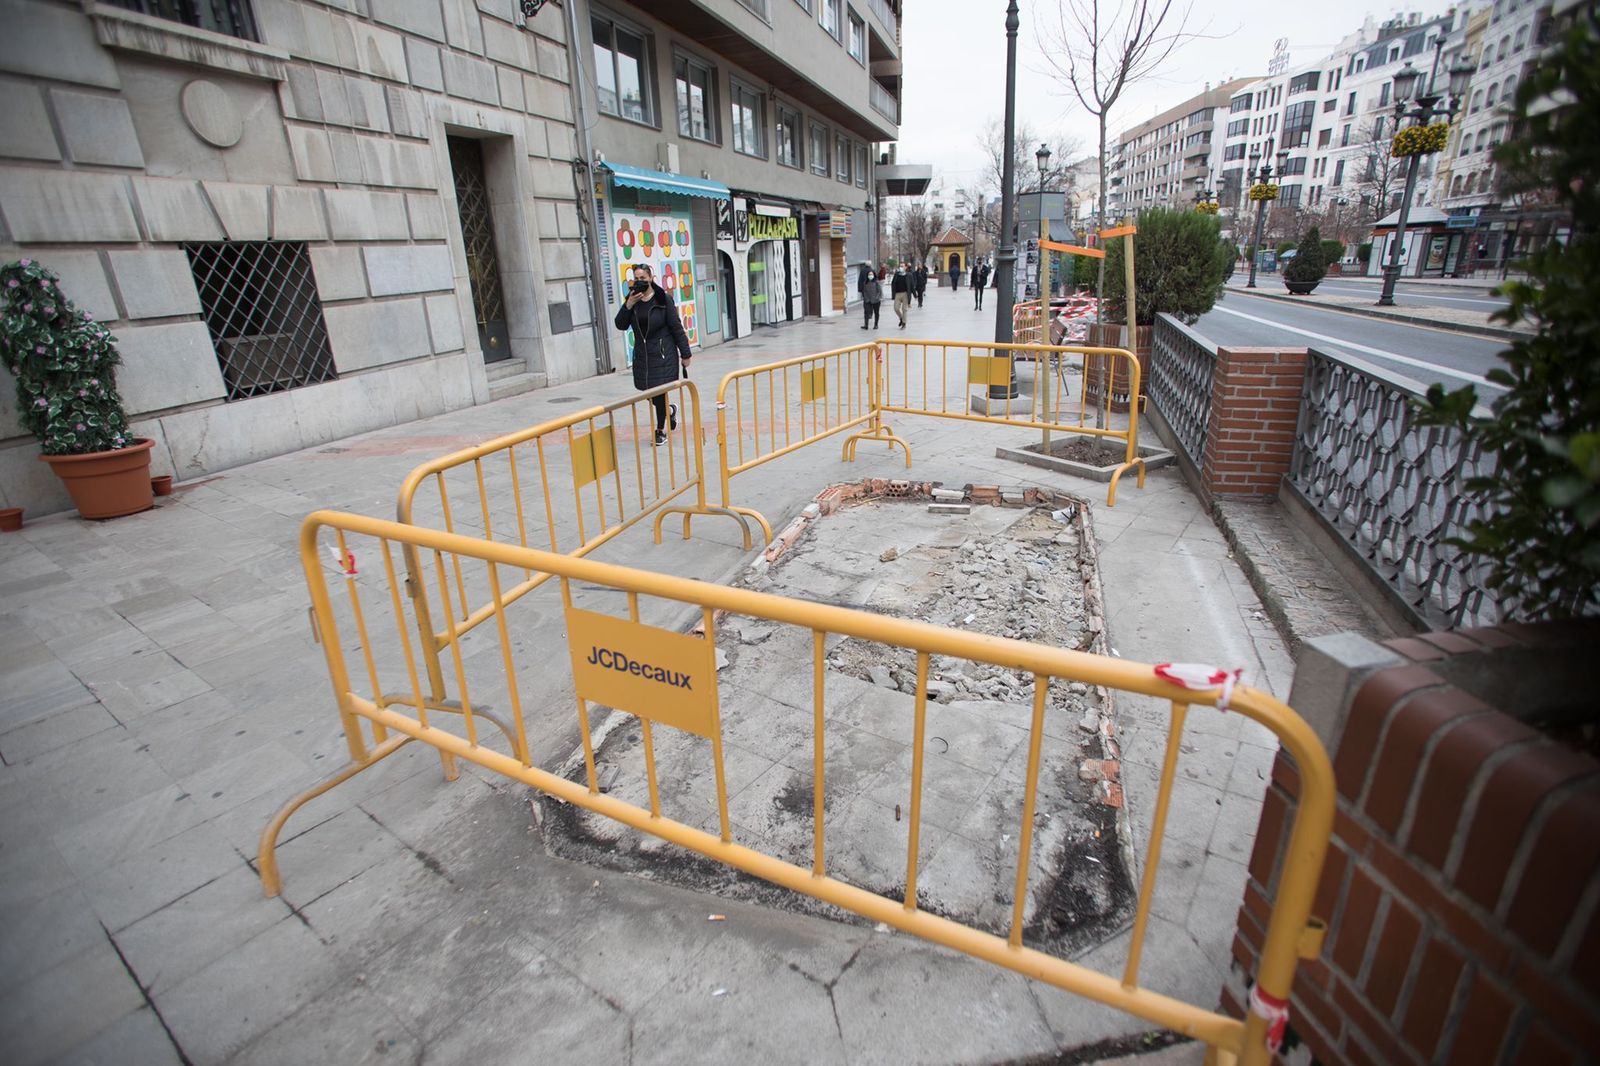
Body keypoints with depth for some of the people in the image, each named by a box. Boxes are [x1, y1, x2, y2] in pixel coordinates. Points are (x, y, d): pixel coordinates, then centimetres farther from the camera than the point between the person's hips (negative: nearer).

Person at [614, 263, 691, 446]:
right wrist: (628, 305, -15)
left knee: (659, 392, -5)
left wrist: (685, 354, -6)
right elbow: (621, 325, 0)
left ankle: (660, 430, 14)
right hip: (642, 354, 5)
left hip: (663, 354, -5)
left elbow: (677, 327, -6)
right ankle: (670, 410, 40)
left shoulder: (663, 299, -7)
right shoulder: (632, 300, 5)